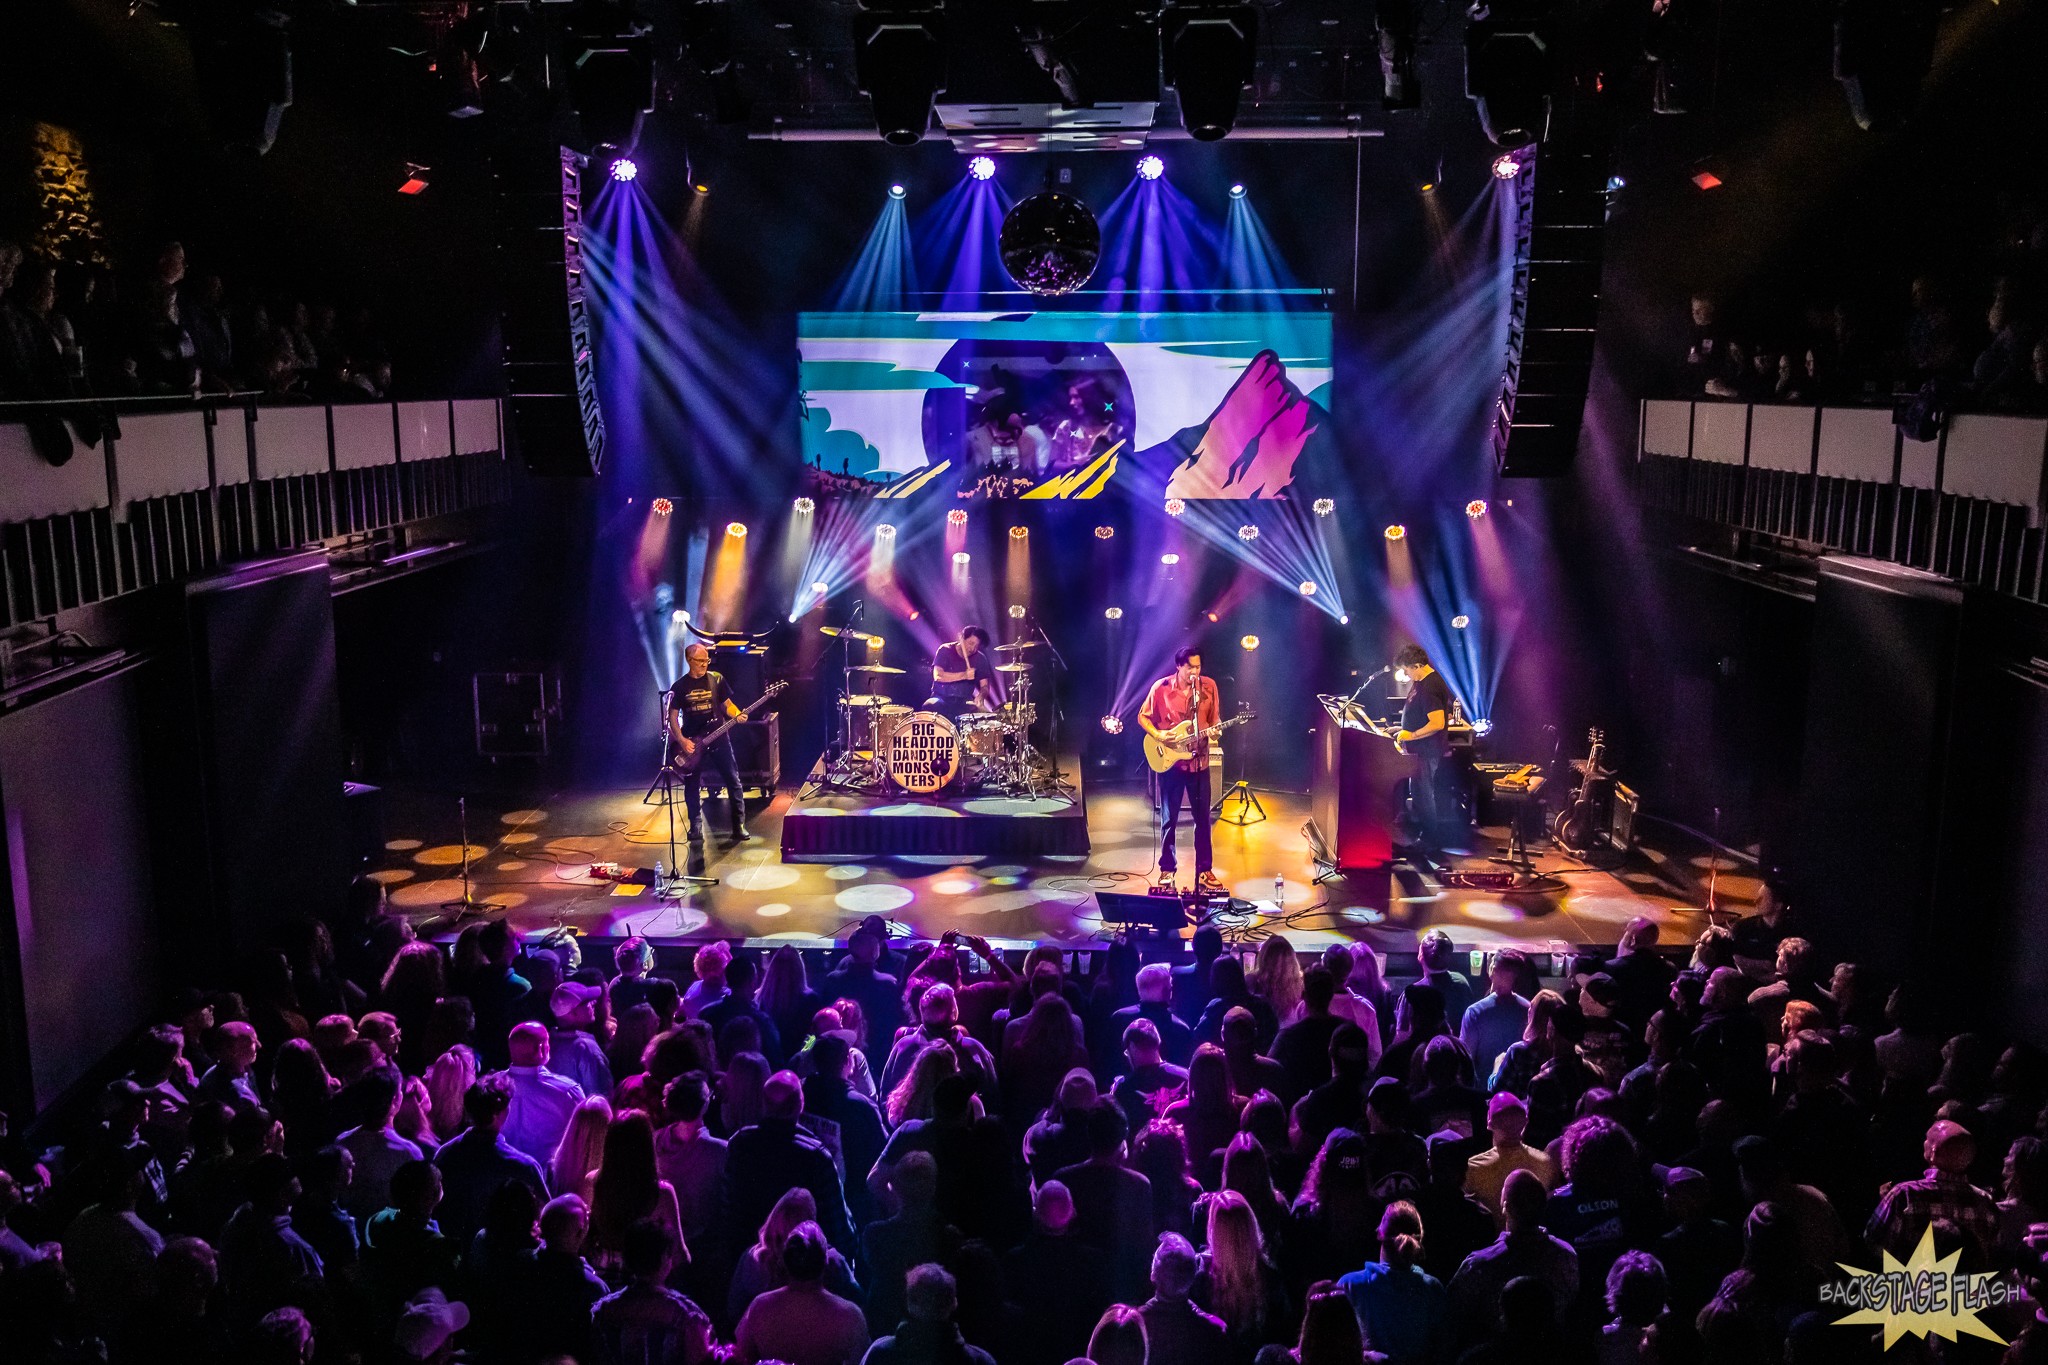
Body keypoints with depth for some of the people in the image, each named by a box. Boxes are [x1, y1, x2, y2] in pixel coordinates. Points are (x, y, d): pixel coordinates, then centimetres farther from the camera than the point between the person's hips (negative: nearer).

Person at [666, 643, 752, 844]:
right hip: (691, 743, 0)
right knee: (692, 787, 5)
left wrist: (737, 715, -14)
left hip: (718, 738, 0)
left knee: (733, 780, -3)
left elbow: (727, 704, 8)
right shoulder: (680, 686, 0)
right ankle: (696, 829, 16)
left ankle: (739, 826, 3)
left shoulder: (717, 679, 2)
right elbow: (673, 716, 2)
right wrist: (681, 740, -10)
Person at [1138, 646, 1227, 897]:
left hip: (1199, 761, 2)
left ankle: (1204, 870, 20)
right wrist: (1158, 735, -15)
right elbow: (1143, 717, 0)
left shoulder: (1209, 686, -3)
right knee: (1169, 819, 6)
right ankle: (1167, 869, 19)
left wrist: (1215, 729, -17)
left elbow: (1215, 719, 6)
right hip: (1169, 761, -2)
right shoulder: (1161, 688, -10)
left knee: (1203, 818, 8)